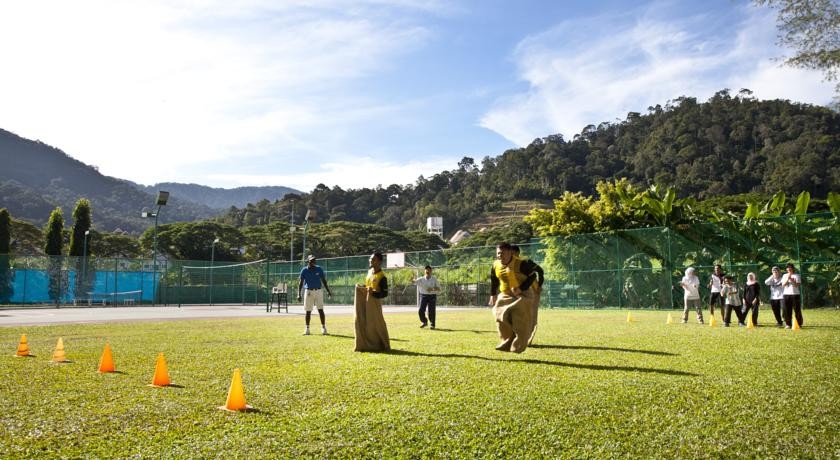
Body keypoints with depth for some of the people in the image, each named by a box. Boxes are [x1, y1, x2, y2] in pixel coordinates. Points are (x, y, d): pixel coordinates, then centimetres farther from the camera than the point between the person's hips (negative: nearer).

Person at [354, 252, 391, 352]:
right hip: (364, 302, 8)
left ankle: (383, 346, 10)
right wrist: (361, 287, 4)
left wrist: (373, 293, -29)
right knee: (362, 323, 10)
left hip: (374, 302, -8)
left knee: (376, 324, -3)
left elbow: (385, 293, -16)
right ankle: (367, 345, 20)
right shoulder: (370, 272, 8)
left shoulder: (382, 276, -16)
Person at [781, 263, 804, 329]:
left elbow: (798, 285, -7)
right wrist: (787, 278, -10)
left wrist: (791, 280, -17)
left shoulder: (797, 275, 3)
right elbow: (783, 284, 2)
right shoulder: (785, 275, 13)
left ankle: (799, 323, 4)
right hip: (786, 294, 3)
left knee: (797, 309, -2)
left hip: (795, 294, -3)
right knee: (787, 310, 1)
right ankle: (788, 324, 6)